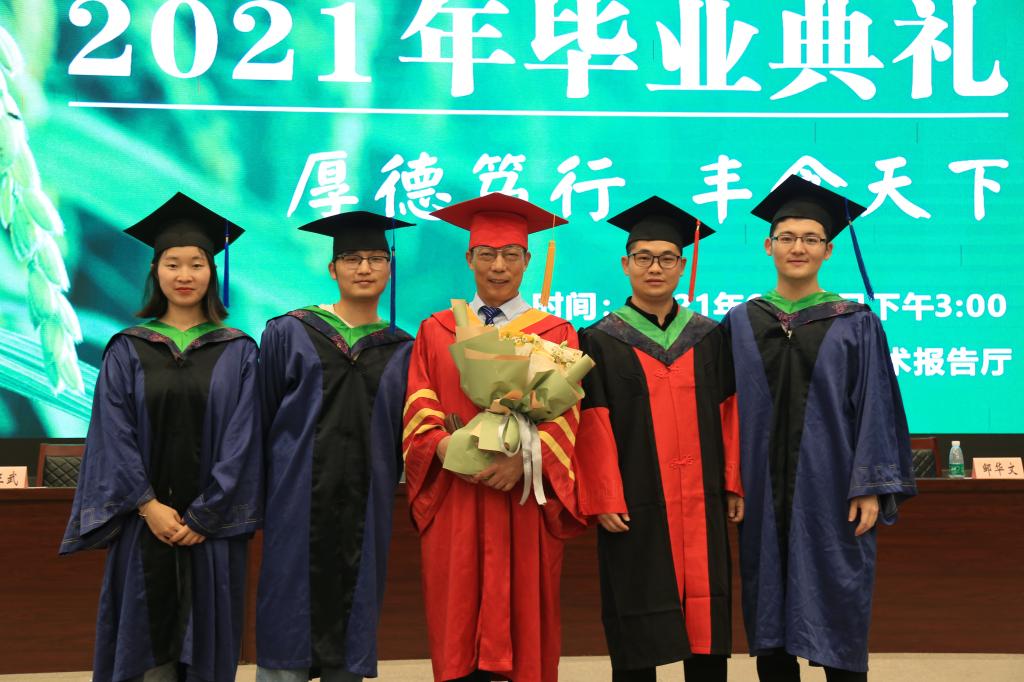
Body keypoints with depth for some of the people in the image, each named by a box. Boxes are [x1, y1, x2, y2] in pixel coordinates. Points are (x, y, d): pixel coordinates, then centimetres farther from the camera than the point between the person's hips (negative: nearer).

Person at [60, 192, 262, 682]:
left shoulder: (237, 353, 3)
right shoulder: (127, 351, 5)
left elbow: (240, 441, -3)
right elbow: (114, 436, -1)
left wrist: (204, 515, -10)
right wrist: (149, 507, -12)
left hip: (211, 526, 0)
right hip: (145, 523, 0)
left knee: (204, 642, 4)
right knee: (148, 642, 2)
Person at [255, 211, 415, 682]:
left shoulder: (402, 351, 8)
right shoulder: (289, 333, 3)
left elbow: (404, 436, 11)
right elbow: (262, 420, 2)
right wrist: (255, 497, -2)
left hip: (365, 508, 2)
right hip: (299, 505, -2)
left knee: (351, 629, 7)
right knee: (290, 626, -1)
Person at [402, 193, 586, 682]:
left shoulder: (555, 335, 7)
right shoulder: (436, 332, 12)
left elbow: (565, 417, -2)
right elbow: (419, 412, 3)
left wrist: (524, 460, -20)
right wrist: (446, 448, -18)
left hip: (525, 504, -1)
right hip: (454, 505, 1)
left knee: (524, 633, 1)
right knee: (456, 635, 2)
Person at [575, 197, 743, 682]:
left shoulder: (707, 337, 9)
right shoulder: (602, 341, 1)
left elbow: (728, 413, 9)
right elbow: (593, 427, -4)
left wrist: (734, 484, 3)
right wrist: (604, 500, -10)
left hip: (700, 503, 3)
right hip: (635, 505, -2)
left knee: (706, 624, 5)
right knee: (638, 636, 2)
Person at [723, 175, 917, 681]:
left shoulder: (855, 324, 1)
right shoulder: (741, 323, 6)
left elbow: (874, 409, -2)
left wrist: (871, 489, -10)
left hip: (830, 491, -2)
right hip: (763, 493, 2)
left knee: (837, 619, 3)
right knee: (770, 619, 7)